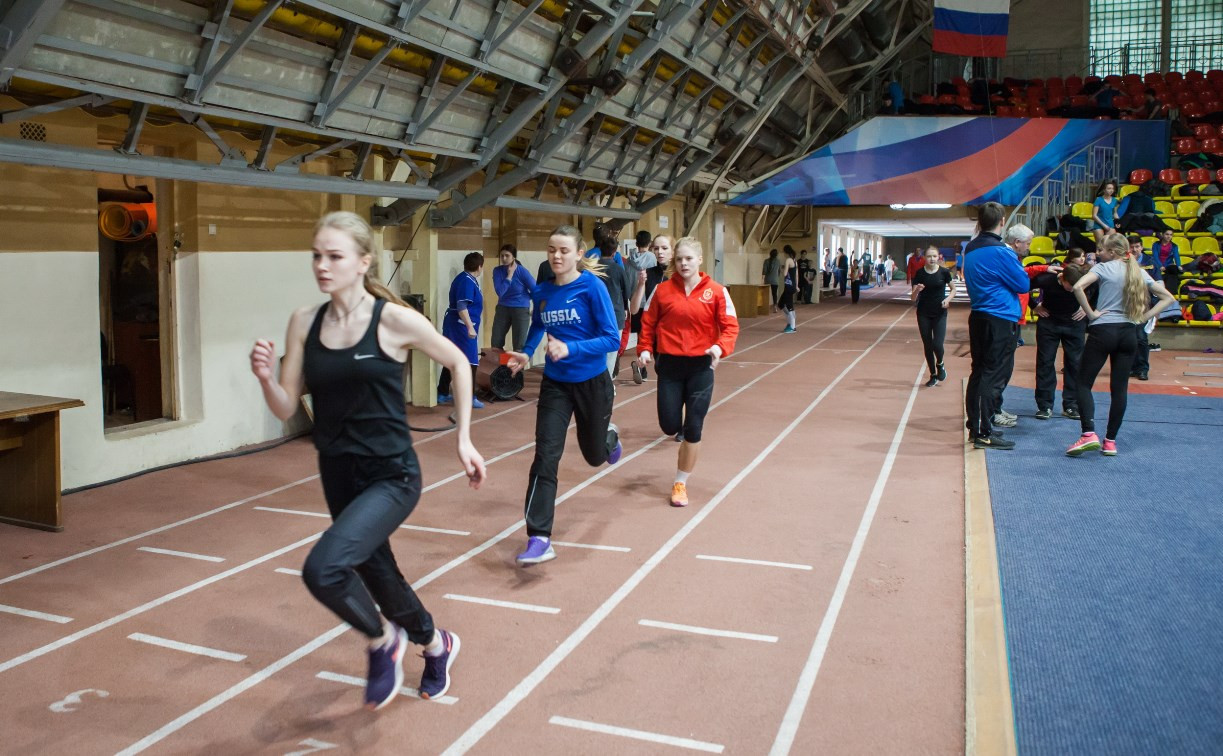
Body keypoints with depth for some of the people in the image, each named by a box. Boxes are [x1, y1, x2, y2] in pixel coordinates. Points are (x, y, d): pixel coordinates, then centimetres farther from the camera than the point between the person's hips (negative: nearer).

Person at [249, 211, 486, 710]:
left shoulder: (393, 319, -14)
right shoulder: (304, 322, -2)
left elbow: (457, 363, 0)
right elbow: (286, 409, 0)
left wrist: (463, 439, 1)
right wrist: (266, 378, -21)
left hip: (391, 476, -6)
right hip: (338, 475, 6)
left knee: (323, 567, -25)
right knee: (377, 574, 21)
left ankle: (383, 639, 8)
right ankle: (436, 645, 52)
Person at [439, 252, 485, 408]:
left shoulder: (462, 278, 14)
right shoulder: (468, 281, -16)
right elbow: (462, 307, -25)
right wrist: (470, 327, -30)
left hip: (453, 323, 10)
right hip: (462, 325, -10)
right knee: (470, 361, -6)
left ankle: (442, 394, 22)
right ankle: (469, 398, -5)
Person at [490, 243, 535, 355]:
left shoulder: (522, 271, -12)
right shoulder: (497, 271, -3)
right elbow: (500, 292, -15)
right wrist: (509, 275, -17)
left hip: (521, 309, -4)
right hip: (503, 308, 4)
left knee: (519, 345, -3)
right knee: (496, 343, 5)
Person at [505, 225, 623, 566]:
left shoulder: (592, 287, -16)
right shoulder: (542, 292, -3)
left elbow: (612, 339, -19)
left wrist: (570, 349, -31)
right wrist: (526, 354, -1)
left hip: (591, 382, -2)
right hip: (555, 384, 2)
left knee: (595, 456, 18)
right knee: (545, 458, -12)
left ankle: (610, 435, 57)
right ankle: (539, 539, -10)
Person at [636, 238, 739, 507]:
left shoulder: (716, 291, -5)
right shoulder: (663, 290, -1)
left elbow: (730, 325, -5)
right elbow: (648, 323, 6)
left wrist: (720, 347, -23)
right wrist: (645, 349, -9)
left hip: (701, 366, -1)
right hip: (669, 364, 1)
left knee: (692, 429, 1)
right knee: (669, 426, -1)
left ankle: (680, 483, 17)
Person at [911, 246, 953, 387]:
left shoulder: (943, 272, -6)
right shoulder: (920, 273, -4)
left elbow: (953, 289, 9)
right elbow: (913, 298, -5)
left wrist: (948, 298, -10)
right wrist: (917, 290, -26)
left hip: (939, 313, -1)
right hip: (923, 314, 1)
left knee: (937, 344, -13)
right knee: (927, 346, 7)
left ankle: (940, 365, 20)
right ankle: (933, 376, 23)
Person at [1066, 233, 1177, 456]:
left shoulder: (1104, 268, -4)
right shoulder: (1139, 272, 12)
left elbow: (1078, 287, -21)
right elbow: (1167, 298, 15)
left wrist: (1091, 313, -11)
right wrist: (1144, 317, 7)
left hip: (1102, 330, -5)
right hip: (1128, 333, 5)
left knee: (1084, 383, 1)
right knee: (1120, 388, 7)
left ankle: (1089, 434, -15)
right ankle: (1110, 441, 9)